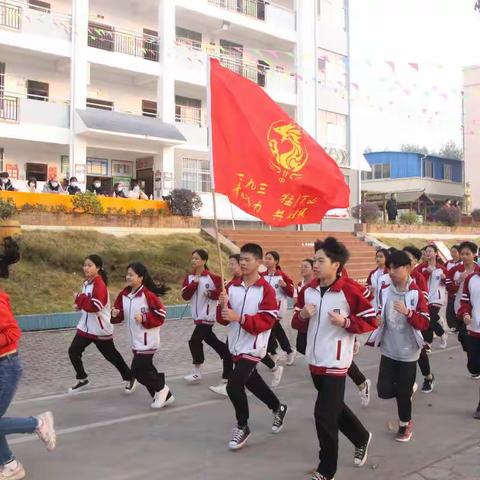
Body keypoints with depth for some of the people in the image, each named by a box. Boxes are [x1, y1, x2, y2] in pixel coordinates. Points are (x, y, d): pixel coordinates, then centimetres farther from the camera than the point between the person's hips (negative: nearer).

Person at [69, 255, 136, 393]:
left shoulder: (100, 285, -22)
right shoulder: (87, 282, 6)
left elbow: (95, 306, -32)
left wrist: (79, 298, -22)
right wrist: (79, 304, 0)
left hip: (101, 329, -8)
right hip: (85, 327, 8)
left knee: (111, 355, 6)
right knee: (73, 351, 1)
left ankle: (130, 379, 25)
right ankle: (82, 380, 18)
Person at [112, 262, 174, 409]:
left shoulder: (148, 294, -18)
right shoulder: (124, 294, 4)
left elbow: (161, 315, -15)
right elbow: (120, 315, 9)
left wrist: (144, 319, -22)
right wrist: (115, 315, -12)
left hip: (148, 340, -8)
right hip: (136, 340, 8)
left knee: (138, 370, -10)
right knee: (145, 369, 13)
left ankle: (161, 388, 12)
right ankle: (165, 396, 27)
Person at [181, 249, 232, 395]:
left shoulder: (212, 277, -13)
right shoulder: (189, 278, 5)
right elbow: (185, 296, -6)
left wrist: (211, 293, -21)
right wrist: (194, 283, -15)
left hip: (207, 315, -7)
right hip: (198, 316, 8)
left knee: (194, 341, -9)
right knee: (209, 339, 15)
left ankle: (197, 373, 6)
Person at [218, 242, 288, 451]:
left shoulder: (266, 289, -15)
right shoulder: (232, 286, 2)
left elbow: (267, 320, -20)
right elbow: (223, 319, 4)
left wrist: (239, 318, -29)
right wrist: (223, 306, -18)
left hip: (252, 347, -7)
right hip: (236, 345, 7)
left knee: (234, 386, -13)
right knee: (252, 382, 23)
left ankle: (242, 427, 10)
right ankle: (278, 408, 48)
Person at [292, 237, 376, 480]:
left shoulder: (350, 290, -17)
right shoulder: (307, 290, 2)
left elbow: (371, 321, -11)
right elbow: (296, 323, 11)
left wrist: (345, 322, -24)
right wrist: (302, 316, -11)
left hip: (335, 362, -7)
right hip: (314, 360, 7)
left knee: (324, 415, -4)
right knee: (334, 407, 23)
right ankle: (361, 438, 48)